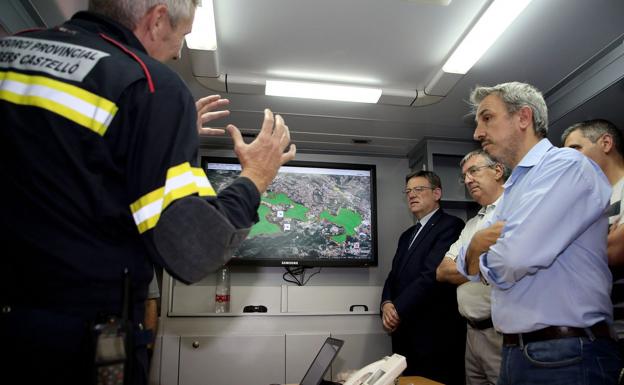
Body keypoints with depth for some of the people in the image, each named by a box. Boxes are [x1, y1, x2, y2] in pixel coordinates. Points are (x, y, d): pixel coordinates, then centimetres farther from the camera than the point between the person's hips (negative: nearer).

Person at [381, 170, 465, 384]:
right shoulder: (407, 235, 18)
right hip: (404, 336, 8)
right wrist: (387, 304, -7)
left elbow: (433, 274, -20)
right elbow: (394, 276, 13)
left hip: (436, 335, -7)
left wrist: (398, 311, -16)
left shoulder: (450, 226, -9)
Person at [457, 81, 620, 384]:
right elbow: (469, 267, 12)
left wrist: (485, 260, -5)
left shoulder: (566, 165, -14)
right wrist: (476, 244, -10)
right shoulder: (513, 189, 14)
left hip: (566, 359, -8)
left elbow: (513, 260, -27)